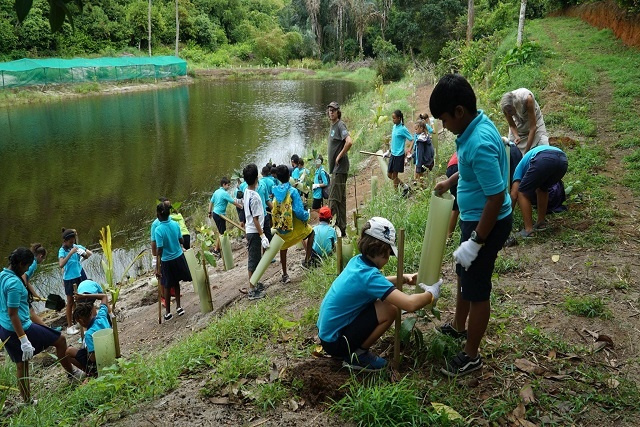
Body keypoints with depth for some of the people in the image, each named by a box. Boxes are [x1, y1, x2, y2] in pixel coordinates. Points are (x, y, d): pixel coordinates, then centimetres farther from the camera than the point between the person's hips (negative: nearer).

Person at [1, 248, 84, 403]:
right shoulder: (14, 283, -23)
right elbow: (12, 314, -24)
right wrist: (24, 340, -24)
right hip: (21, 328, -9)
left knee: (21, 364, 17)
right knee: (60, 340, 4)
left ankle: (27, 400, 26)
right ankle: (72, 373, 21)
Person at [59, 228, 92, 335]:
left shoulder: (77, 247, -3)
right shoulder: (62, 251, -14)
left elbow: (90, 254, -1)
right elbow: (61, 265, -30)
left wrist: (85, 254, -23)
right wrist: (71, 253, -35)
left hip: (80, 275, 4)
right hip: (70, 278, -4)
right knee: (70, 302, 6)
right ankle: (69, 326, 16)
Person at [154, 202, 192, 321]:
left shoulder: (158, 230, -22)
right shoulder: (175, 224, -8)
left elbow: (160, 250, -22)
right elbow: (181, 241, 3)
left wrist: (157, 268, -19)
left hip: (167, 261, -4)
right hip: (179, 257, 4)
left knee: (167, 287, 11)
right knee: (176, 283, 21)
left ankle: (168, 312, 22)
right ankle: (178, 307, 28)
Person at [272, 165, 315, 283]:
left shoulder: (275, 191, -2)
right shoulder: (292, 191, -17)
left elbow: (274, 208, 7)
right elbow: (299, 212, -20)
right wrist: (306, 215, 0)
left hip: (280, 227, 4)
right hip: (293, 226, -4)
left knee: (283, 248, 21)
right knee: (311, 232, 22)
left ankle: (284, 275, 30)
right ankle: (306, 260, 16)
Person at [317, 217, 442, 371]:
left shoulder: (357, 261, 1)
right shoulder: (368, 275, -25)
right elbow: (411, 304, -31)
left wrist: (404, 278, 13)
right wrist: (431, 294, -11)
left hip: (327, 331, 9)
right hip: (334, 342, -9)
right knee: (390, 309, -16)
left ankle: (353, 348, 16)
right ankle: (356, 356, -2)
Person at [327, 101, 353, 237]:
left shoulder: (340, 125, -12)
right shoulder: (333, 125, 17)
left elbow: (349, 142, -28)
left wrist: (340, 156, -18)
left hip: (340, 168, -10)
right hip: (335, 168, 10)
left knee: (334, 199, -9)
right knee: (340, 199, 13)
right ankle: (342, 228, 21)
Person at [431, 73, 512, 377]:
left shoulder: (480, 144, -31)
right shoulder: (477, 124, 0)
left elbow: (496, 197, -29)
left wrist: (475, 242, -24)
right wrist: (450, 182, 28)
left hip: (487, 224, -10)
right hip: (475, 218, 10)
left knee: (476, 289, 5)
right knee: (464, 274, 26)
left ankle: (471, 356, 24)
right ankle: (459, 326, 49)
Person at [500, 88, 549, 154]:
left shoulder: (527, 99, -40)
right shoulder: (505, 105, -30)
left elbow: (533, 127, -35)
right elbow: (512, 126, -13)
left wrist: (526, 151, -35)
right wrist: (516, 137, -34)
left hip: (534, 118, -2)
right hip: (518, 123, 3)